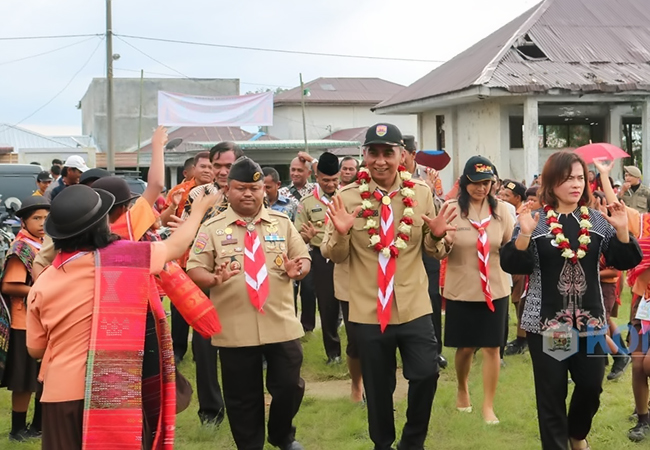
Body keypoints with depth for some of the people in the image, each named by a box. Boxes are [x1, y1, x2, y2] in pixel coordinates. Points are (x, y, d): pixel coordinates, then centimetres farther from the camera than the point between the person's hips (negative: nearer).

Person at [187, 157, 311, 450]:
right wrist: (214, 278, -24)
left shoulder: (282, 222, 7)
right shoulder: (212, 228, 1)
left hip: (281, 324, 1)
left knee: (289, 387, 6)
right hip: (235, 329, -1)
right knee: (242, 397, 8)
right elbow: (194, 270, -2)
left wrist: (297, 269, -14)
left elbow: (304, 259, 9)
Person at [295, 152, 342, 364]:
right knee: (327, 305, 7)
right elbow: (298, 236, 5)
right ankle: (333, 352, 19)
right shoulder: (307, 202, 4)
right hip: (322, 258, 1)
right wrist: (307, 235, -17)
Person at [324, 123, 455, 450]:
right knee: (377, 387, 10)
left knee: (426, 374, -6)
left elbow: (431, 250, 9)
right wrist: (340, 233, -20)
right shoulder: (347, 197, -5)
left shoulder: (421, 193, 1)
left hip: (414, 306, 1)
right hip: (368, 310, -1)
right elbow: (337, 256, 1)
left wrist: (436, 235, -13)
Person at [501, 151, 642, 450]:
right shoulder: (534, 221, -4)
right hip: (546, 321, -3)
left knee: (592, 385, 10)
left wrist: (622, 230, -14)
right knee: (552, 391, 3)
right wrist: (524, 234, -25)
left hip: (590, 320, 3)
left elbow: (625, 261, 2)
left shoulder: (598, 221, 4)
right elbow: (513, 266, -10)